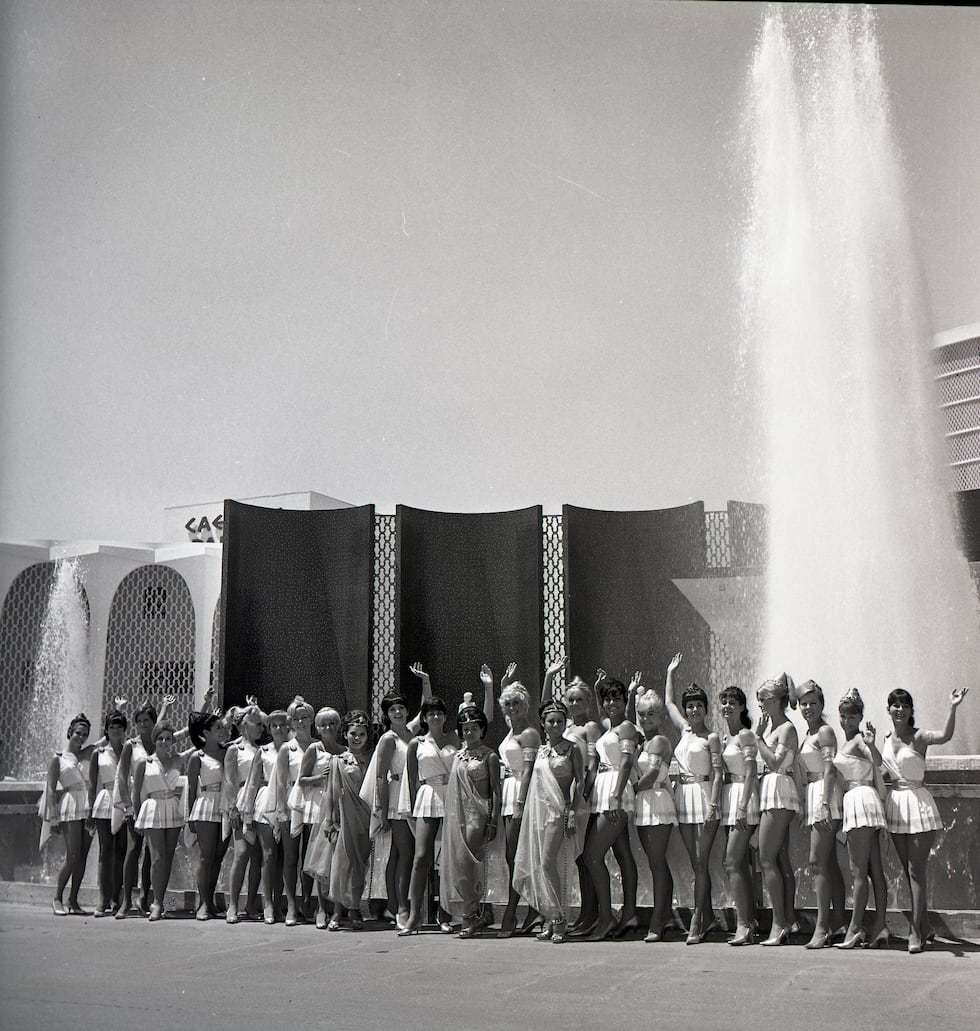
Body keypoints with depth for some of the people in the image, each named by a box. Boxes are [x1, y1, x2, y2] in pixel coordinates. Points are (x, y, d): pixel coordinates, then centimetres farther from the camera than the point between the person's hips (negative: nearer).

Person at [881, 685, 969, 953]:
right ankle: (924, 927, 22)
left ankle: (915, 930, -2)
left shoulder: (918, 737, -9)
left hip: (917, 803, -6)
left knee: (916, 870, -6)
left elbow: (945, 736, -30)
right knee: (909, 871, 11)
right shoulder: (888, 739, 9)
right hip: (895, 804, 6)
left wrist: (953, 708, -41)